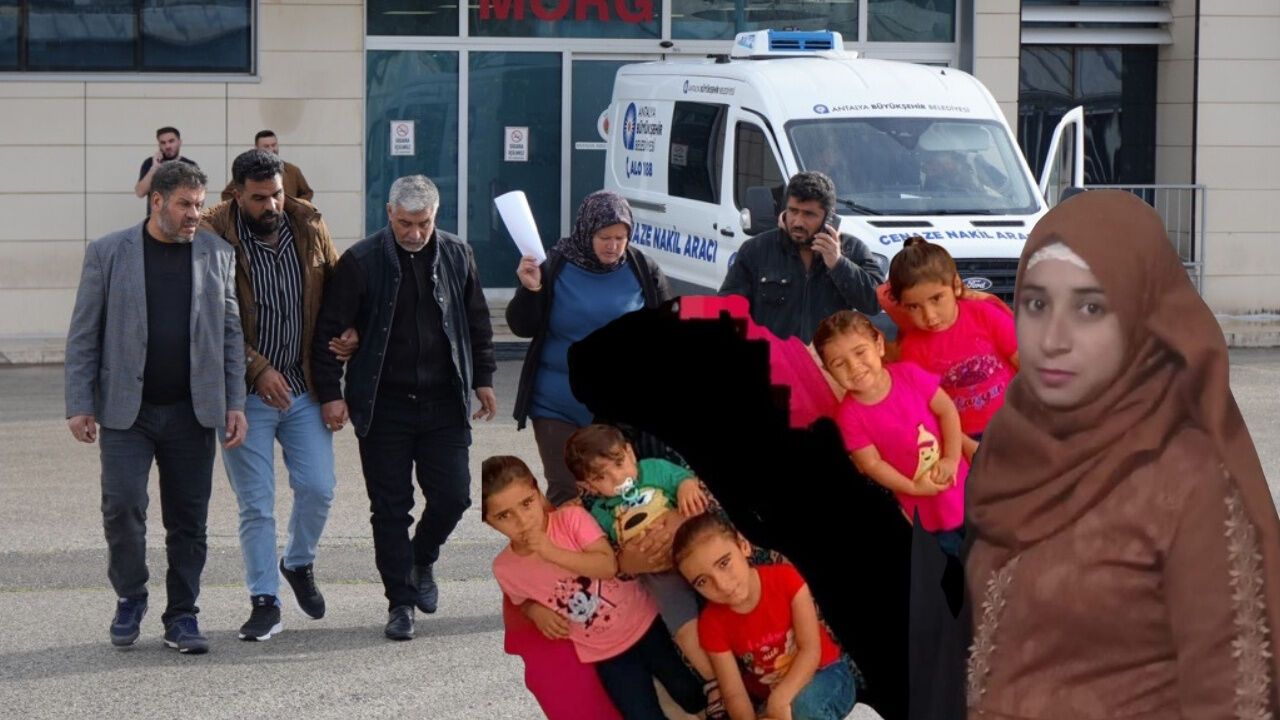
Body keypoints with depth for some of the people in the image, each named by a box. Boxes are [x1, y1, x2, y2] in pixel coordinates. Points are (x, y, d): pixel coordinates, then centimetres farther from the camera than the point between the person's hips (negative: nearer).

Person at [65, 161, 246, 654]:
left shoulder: (217, 255, 7)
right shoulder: (108, 253, 1)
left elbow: (230, 334, 9)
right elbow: (83, 335, 2)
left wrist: (235, 403, 2)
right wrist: (79, 405, -5)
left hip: (192, 411, 2)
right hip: (126, 410, -2)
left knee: (189, 519, 4)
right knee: (122, 504, -11)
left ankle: (182, 616, 15)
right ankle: (130, 598, 12)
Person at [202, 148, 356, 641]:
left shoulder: (309, 226, 3)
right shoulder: (215, 236, -11)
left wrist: (349, 331, -2)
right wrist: (258, 369, -15)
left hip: (304, 387, 3)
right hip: (247, 393, -3)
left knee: (318, 488, -1)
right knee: (255, 505, 1)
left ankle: (299, 563, 28)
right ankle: (264, 602, 11)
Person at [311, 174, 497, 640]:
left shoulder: (456, 256, 5)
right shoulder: (361, 262, -6)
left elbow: (477, 323, 16)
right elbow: (330, 331, -4)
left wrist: (482, 379, 13)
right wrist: (331, 393, -8)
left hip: (444, 404, 2)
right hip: (384, 405, -2)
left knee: (452, 496, -1)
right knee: (390, 509, 1)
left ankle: (422, 560, 29)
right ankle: (401, 601, 11)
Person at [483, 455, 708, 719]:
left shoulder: (571, 517, -18)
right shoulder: (504, 568, -13)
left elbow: (609, 566, -26)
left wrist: (553, 553, -33)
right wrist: (536, 612, -15)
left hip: (644, 622, -1)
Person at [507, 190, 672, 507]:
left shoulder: (644, 272, -1)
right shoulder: (555, 268, -4)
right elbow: (522, 327, -1)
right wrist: (530, 290, -19)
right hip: (559, 409, -1)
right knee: (566, 495, 1)